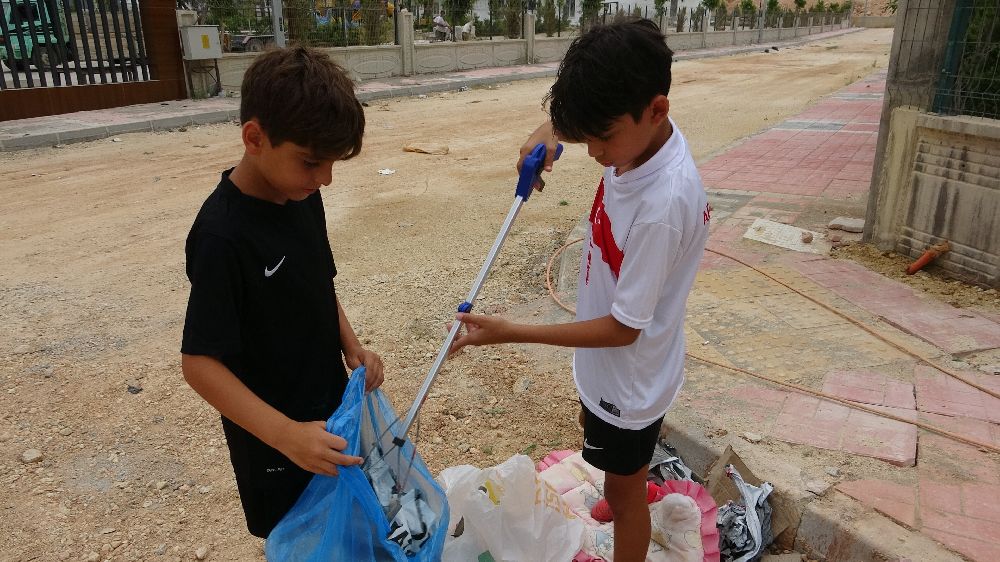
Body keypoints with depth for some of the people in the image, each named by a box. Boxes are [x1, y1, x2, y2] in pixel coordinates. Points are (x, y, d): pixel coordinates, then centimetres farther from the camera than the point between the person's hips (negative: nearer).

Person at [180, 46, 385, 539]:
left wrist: (351, 347, -5)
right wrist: (285, 434, -33)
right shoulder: (222, 235, -28)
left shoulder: (303, 198, -5)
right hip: (272, 437, -6)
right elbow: (200, 363, -25)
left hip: (330, 405, 6)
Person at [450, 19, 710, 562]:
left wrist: (510, 332, -29)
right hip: (606, 363, 9)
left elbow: (623, 328, -29)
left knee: (622, 491, 15)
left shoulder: (663, 204, -38)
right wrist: (550, 131, -11)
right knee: (592, 428, 35)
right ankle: (635, 492, 64)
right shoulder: (638, 133, -14)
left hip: (630, 378, -9)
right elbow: (591, 107, 10)